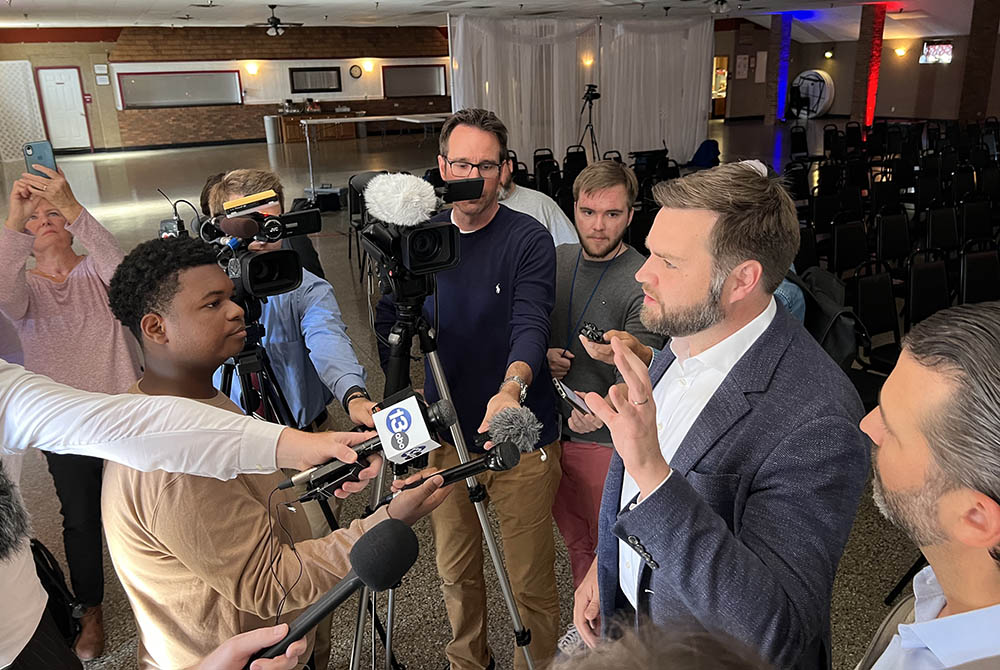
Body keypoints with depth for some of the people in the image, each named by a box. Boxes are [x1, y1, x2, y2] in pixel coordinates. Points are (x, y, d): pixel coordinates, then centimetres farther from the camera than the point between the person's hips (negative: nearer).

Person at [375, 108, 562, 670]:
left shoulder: (529, 239, -9)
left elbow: (531, 323, -22)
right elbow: (389, 323, 10)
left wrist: (512, 387, -41)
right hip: (444, 437, 4)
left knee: (530, 582, 6)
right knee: (455, 572, 20)